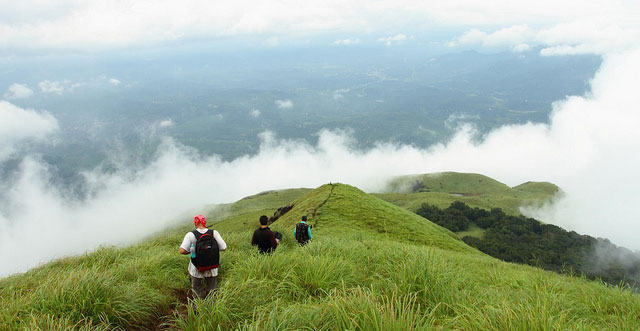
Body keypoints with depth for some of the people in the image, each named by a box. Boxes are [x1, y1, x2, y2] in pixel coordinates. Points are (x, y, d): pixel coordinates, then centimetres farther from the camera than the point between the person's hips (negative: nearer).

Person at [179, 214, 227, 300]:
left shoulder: (190, 235, -19)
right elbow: (223, 248, -11)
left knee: (197, 289, 22)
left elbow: (182, 251, -25)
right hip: (212, 269, 2)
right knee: (212, 291, 23)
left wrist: (190, 252, -3)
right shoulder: (214, 233, -13)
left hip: (196, 269, -2)